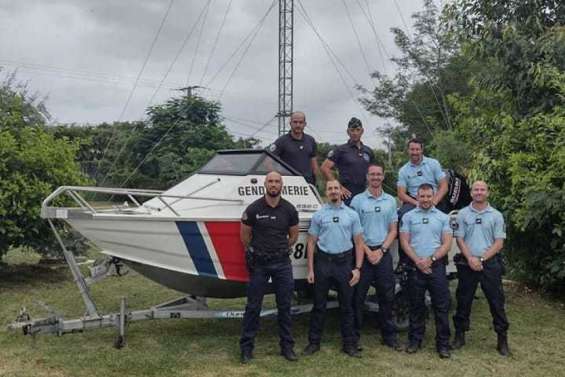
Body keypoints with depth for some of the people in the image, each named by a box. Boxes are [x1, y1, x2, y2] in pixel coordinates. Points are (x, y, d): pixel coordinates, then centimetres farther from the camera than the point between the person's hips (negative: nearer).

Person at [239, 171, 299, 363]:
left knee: (284, 306, 8)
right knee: (253, 306, 5)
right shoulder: (253, 209, -6)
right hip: (258, 263, -1)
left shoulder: (289, 210, 0)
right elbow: (245, 235, 6)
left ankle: (287, 346, 19)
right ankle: (246, 347, 15)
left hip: (282, 263, 2)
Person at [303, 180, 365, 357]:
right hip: (323, 262, 0)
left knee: (347, 306, 7)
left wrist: (357, 268, -3)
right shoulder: (319, 215, 5)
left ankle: (349, 344, 17)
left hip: (345, 263, 1)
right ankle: (314, 342, 17)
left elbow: (359, 243, 6)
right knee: (319, 304, 6)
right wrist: (310, 269, -2)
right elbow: (311, 243, 4)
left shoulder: (352, 215, 6)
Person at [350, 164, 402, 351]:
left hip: (383, 253, 3)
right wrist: (368, 251, -10)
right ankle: (354, 334, 10)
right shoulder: (358, 200, 0)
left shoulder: (391, 201, 9)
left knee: (387, 296, 7)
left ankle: (389, 335, 16)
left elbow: (393, 231, 8)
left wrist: (381, 251, -6)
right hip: (363, 252, -2)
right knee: (358, 295, 1)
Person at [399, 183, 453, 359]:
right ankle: (415, 340, 19)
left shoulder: (443, 217, 6)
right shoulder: (408, 216, 6)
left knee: (441, 306, 0)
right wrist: (418, 261, -12)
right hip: (415, 267, 0)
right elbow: (404, 242, 0)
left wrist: (430, 259, -12)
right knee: (416, 305, 8)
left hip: (437, 266, 0)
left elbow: (447, 244, 0)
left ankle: (443, 343, 8)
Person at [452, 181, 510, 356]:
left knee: (497, 302, 1)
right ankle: (460, 335, 19)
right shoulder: (463, 214, 6)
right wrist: (470, 258, -12)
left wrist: (482, 259, -11)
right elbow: (459, 239, 2)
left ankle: (502, 339, 10)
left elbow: (499, 243, 0)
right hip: (467, 264, 1)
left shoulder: (496, 215, 4)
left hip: (490, 263, -1)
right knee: (463, 301, 7)